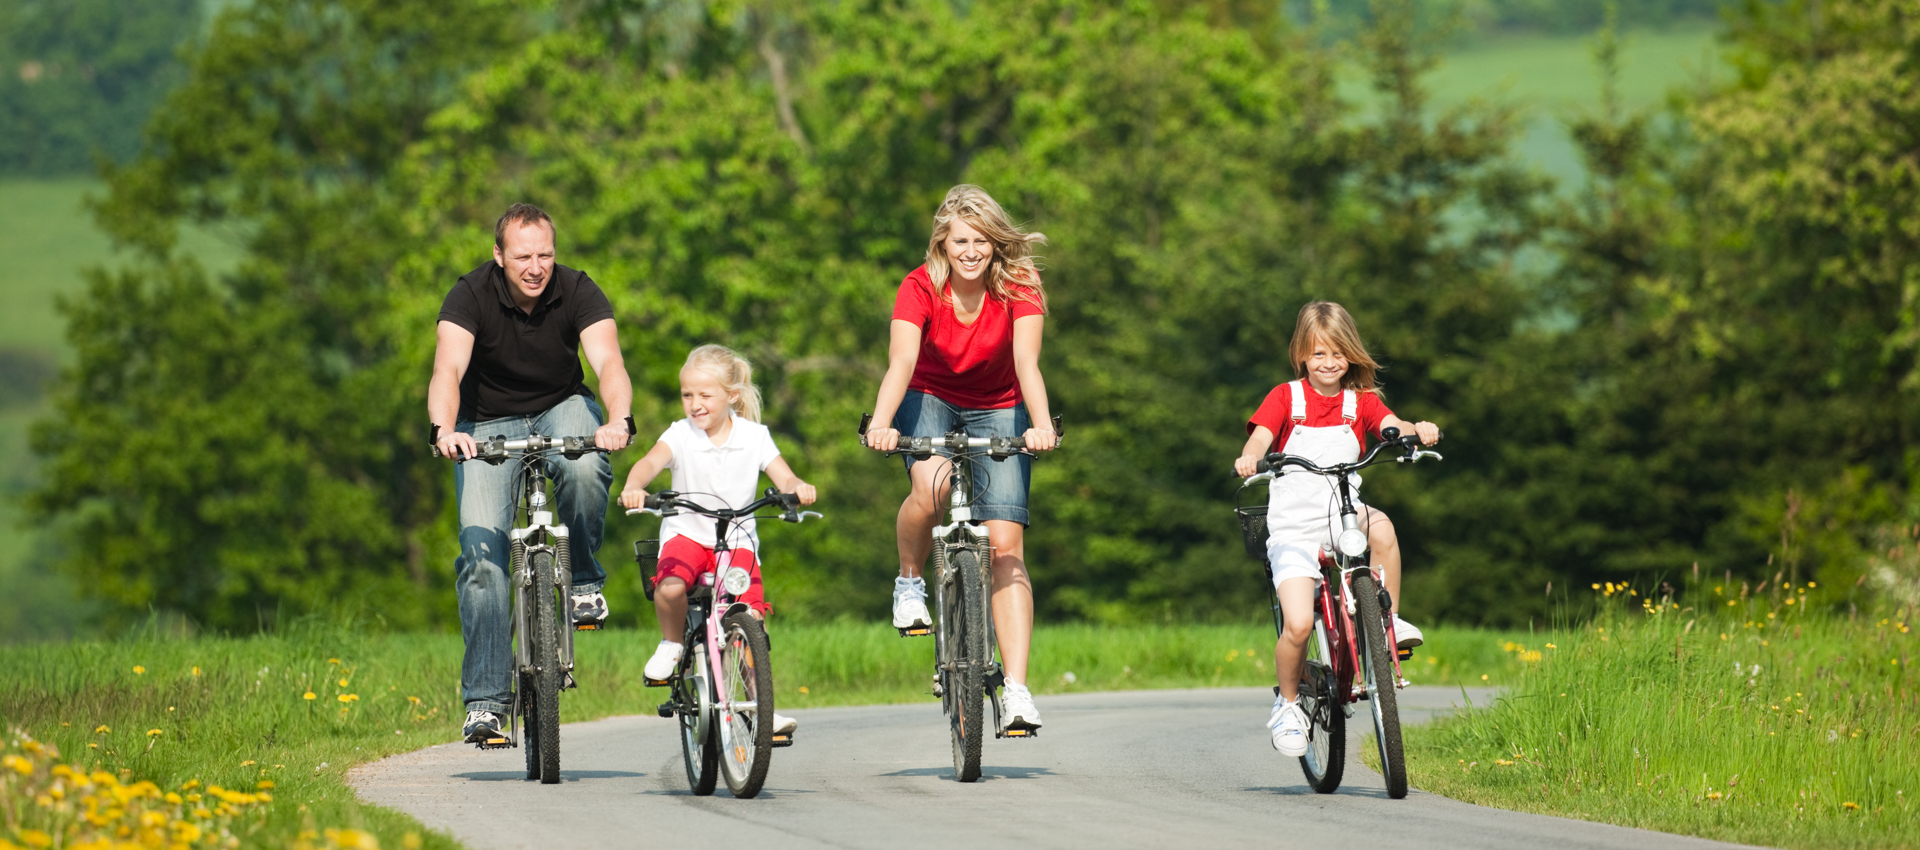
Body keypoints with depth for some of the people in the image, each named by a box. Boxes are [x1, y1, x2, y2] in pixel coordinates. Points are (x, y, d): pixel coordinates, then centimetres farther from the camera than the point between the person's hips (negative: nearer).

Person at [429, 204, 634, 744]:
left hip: (560, 407, 1)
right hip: (488, 424, -1)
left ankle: (584, 580, -8)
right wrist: (443, 429, -57)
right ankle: (485, 700, -12)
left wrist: (619, 420, -54)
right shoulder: (471, 296, -22)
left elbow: (609, 362, -32)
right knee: (482, 555, -16)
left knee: (585, 468, -35)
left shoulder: (577, 292, -18)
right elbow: (447, 370, -36)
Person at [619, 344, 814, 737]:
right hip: (686, 532, -1)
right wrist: (633, 487, -43)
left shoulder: (754, 436, 0)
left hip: (738, 538, 1)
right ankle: (671, 642, 1)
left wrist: (799, 487, -33)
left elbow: (784, 477, -8)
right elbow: (651, 461, -20)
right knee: (669, 589, -32)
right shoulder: (681, 435, -3)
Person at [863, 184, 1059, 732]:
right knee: (930, 487, -35)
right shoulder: (921, 288, -21)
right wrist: (881, 424, -52)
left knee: (1005, 543, -13)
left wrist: (1041, 424, -51)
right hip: (930, 399, 0)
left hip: (996, 409, 0)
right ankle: (909, 583, -5)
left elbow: (1027, 364, -33)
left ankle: (1016, 688, -16)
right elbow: (901, 363, -33)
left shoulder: (1018, 289, -20)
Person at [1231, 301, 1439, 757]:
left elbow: (1392, 426, -9)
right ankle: (1287, 702, 6)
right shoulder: (1286, 398, 4)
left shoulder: (1361, 402, 8)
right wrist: (1249, 458, -33)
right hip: (1294, 529, -3)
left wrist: (1418, 429, -31)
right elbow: (1260, 437, -9)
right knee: (1298, 625, -20)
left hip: (1344, 519, 3)